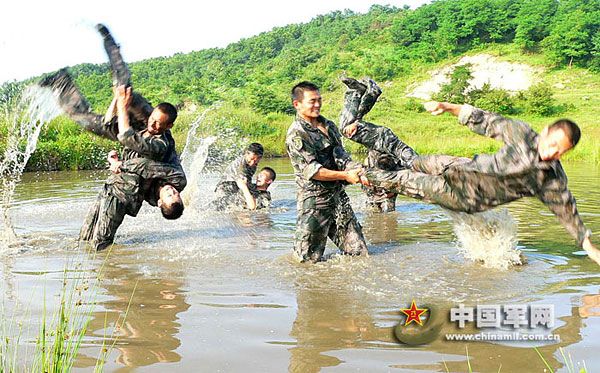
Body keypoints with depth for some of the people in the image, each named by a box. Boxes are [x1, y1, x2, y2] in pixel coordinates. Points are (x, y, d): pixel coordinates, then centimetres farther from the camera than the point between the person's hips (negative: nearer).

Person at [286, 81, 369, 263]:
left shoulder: (329, 126, 14)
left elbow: (341, 156, 11)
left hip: (338, 195, 7)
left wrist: (358, 170, -9)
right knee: (309, 259, 0)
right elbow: (311, 170, -18)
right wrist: (346, 175, -19)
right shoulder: (296, 134, -11)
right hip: (314, 200, -7)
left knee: (359, 253, 9)